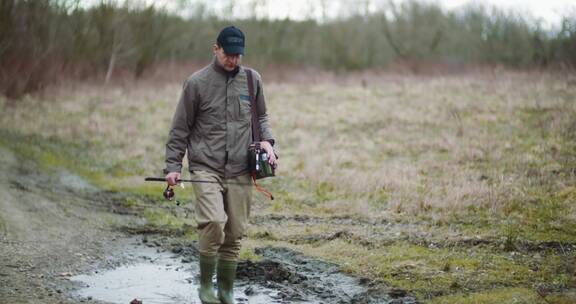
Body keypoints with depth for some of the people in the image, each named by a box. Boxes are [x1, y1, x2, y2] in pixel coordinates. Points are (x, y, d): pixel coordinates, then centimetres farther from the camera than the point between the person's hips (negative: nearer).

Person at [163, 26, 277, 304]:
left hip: (240, 172, 3)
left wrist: (266, 140, 1)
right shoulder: (197, 82, -2)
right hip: (206, 168, -3)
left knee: (234, 234, 5)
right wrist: (173, 166, -4)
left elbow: (260, 117, 21)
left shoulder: (252, 80, 8)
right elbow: (180, 129, 2)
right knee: (213, 223, -21)